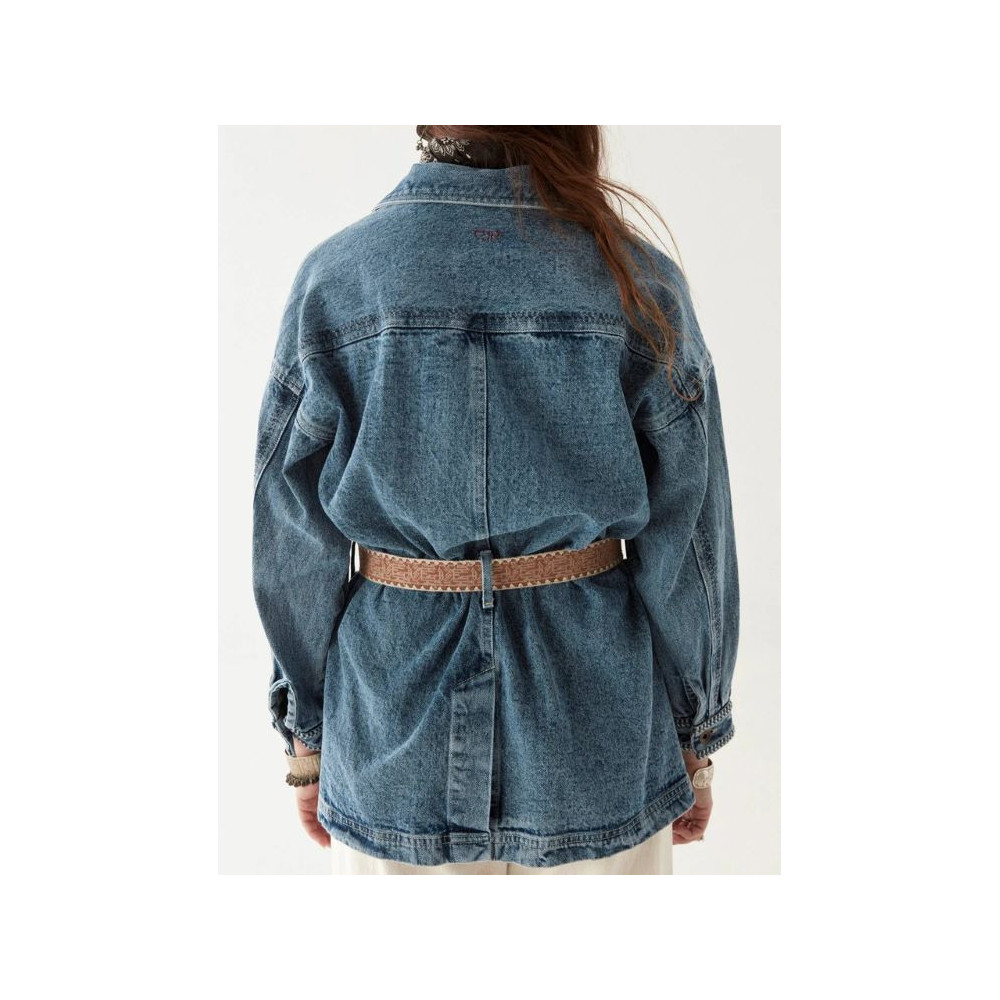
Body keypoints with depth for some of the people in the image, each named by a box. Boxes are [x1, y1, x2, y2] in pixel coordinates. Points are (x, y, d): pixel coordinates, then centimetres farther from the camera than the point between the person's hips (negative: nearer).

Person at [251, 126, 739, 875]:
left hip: (395, 754, 1)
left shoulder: (332, 282, -10)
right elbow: (686, 552, -8)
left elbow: (295, 548, -6)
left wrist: (306, 734, 9)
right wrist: (697, 737, 7)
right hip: (596, 753, 0)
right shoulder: (639, 284, -12)